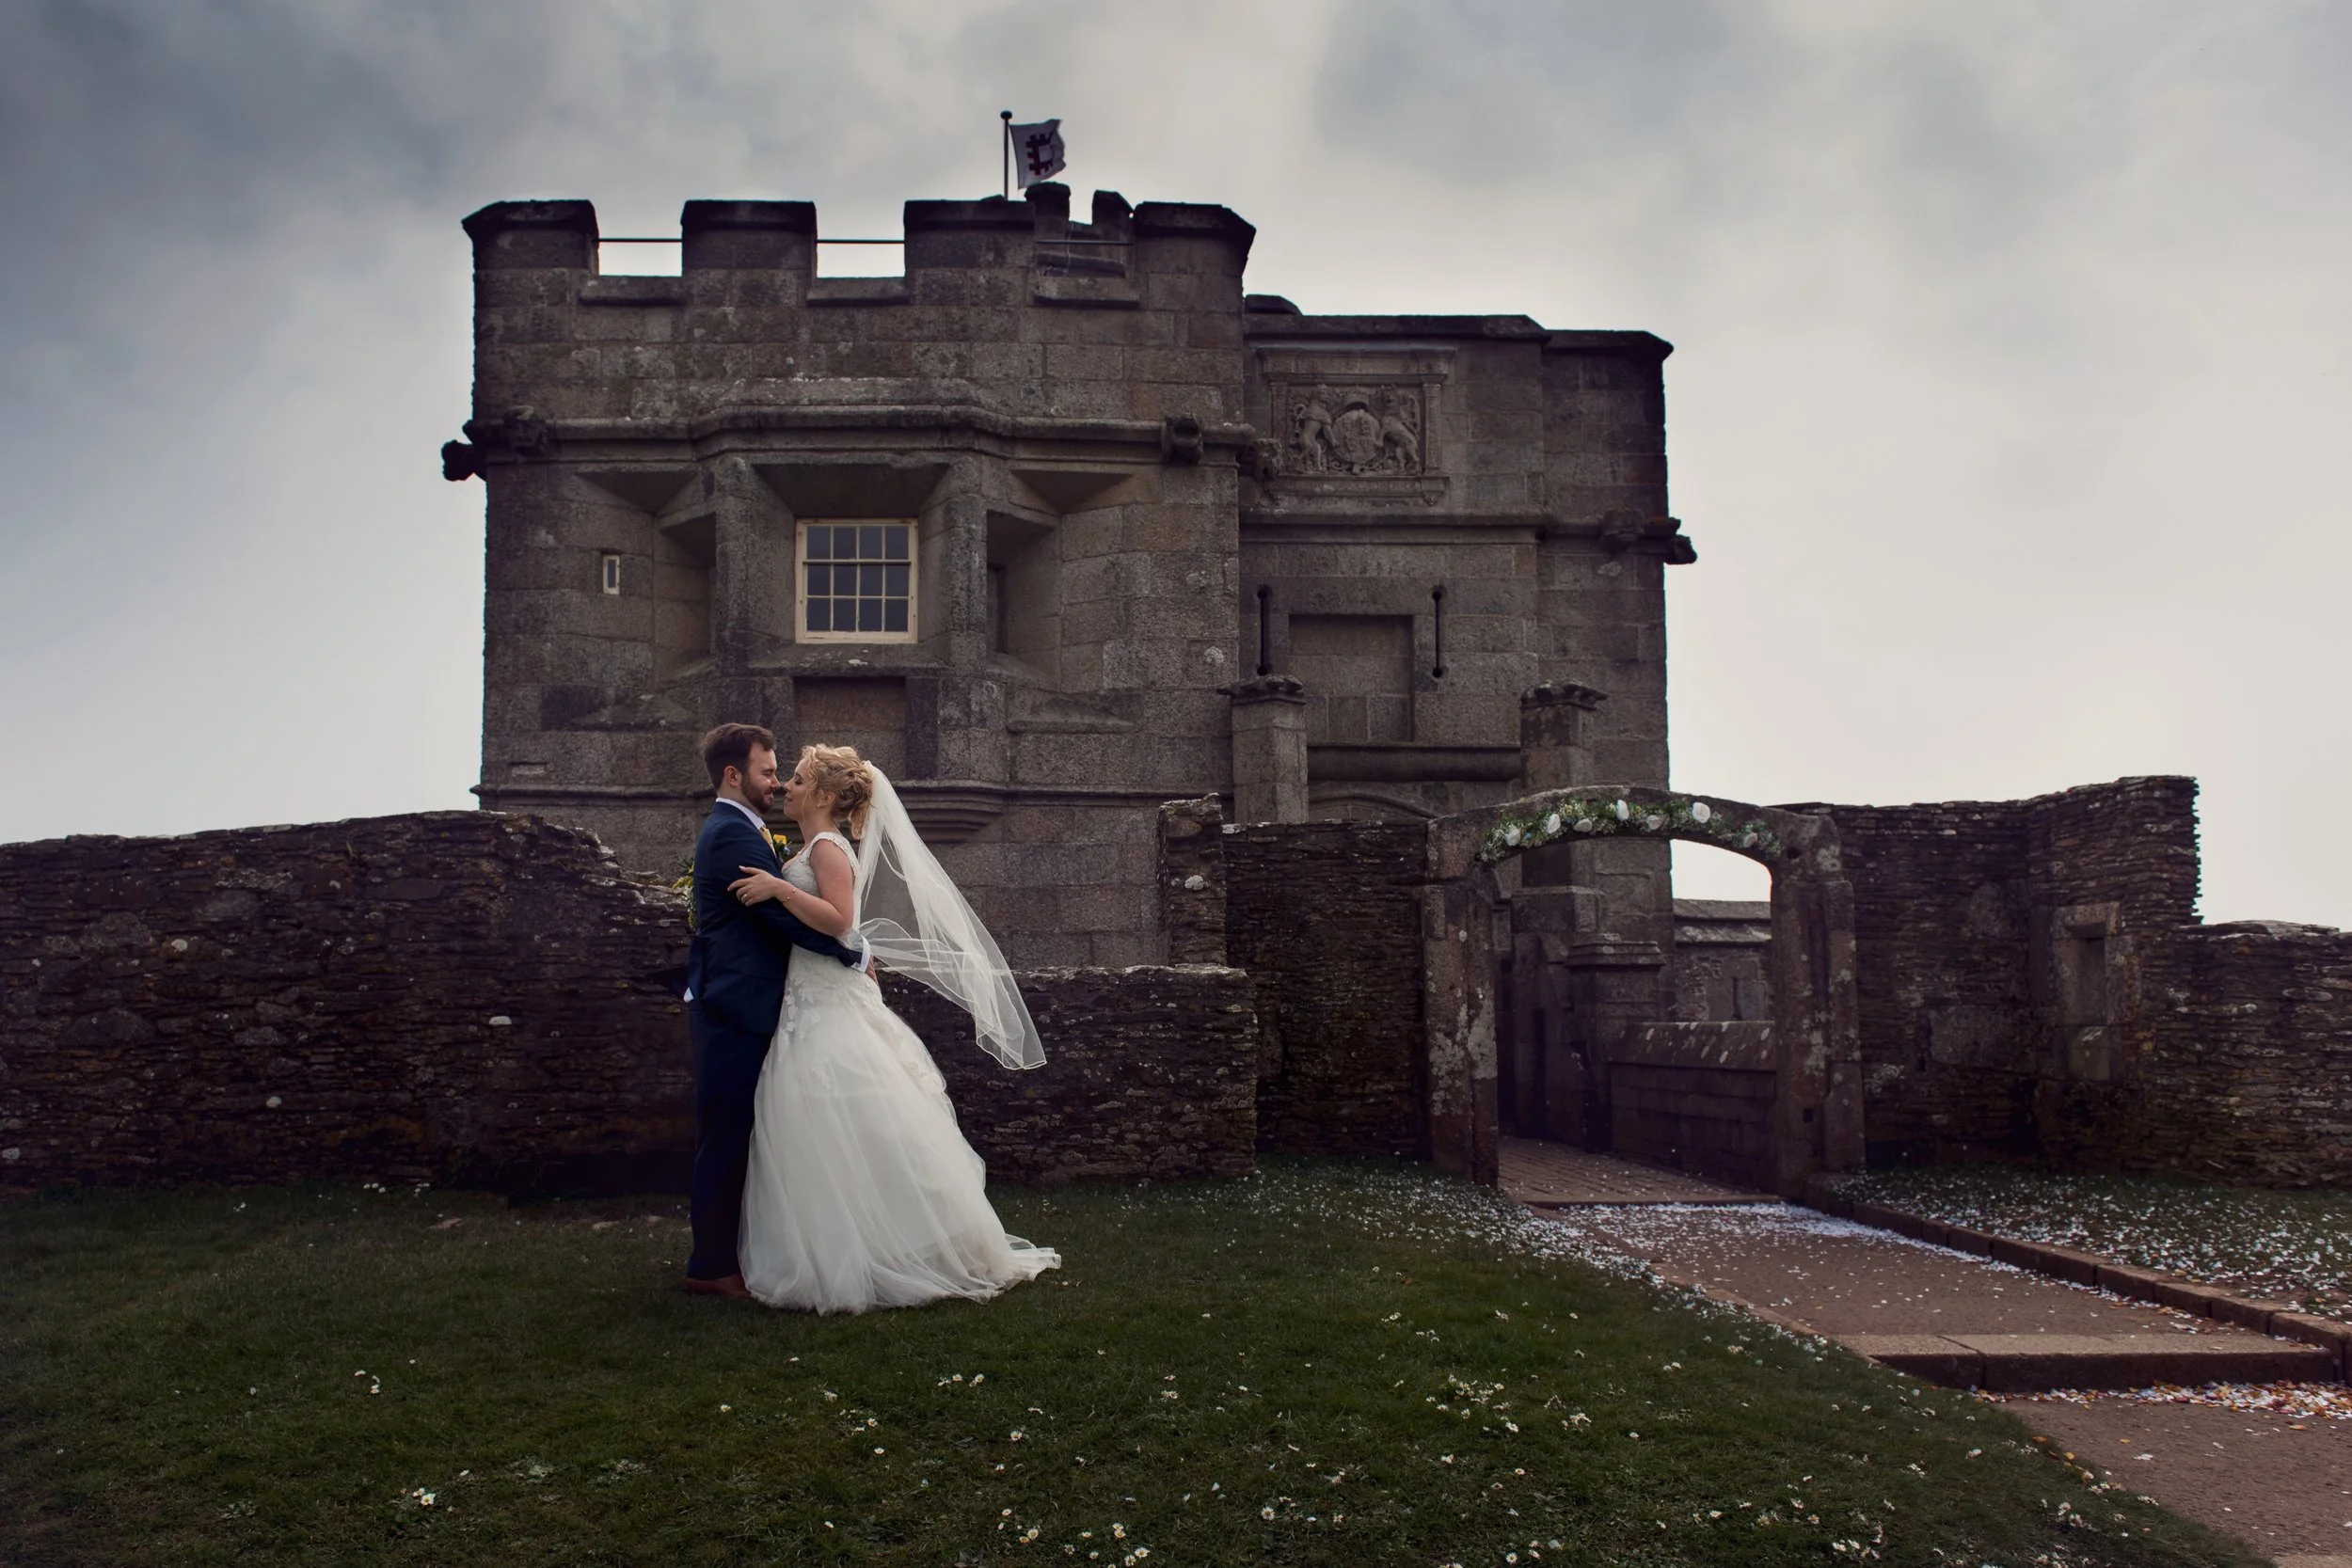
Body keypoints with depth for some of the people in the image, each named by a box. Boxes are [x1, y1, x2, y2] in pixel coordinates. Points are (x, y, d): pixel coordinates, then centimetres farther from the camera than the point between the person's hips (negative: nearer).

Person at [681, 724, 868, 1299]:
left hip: (736, 1007, 10)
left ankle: (721, 1252, 23)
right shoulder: (732, 833, -15)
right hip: (735, 1008, -10)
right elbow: (783, 914, -20)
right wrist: (853, 954, -12)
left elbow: (773, 911, 20)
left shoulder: (735, 830, 18)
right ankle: (711, 1267, 3)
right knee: (727, 1137, -4)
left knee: (734, 1137, 15)